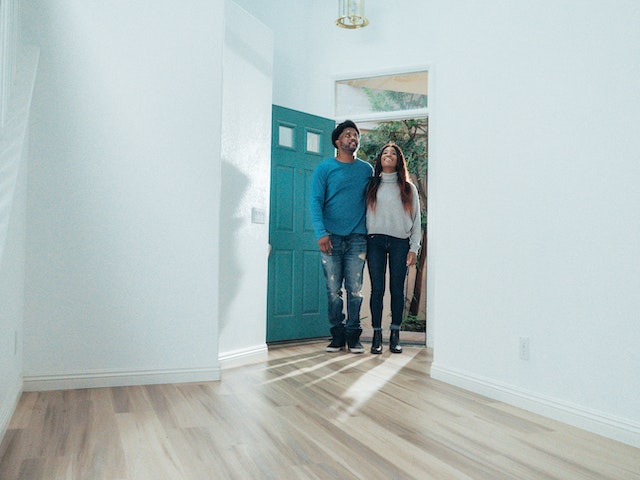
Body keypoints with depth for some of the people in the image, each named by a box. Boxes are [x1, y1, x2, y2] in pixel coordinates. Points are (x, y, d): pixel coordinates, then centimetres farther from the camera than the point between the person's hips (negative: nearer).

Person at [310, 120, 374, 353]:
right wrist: (321, 233, -15)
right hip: (331, 237, -1)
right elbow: (316, 202, -3)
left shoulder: (367, 169, 13)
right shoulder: (324, 168, 4)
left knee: (355, 289, 1)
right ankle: (337, 335, 13)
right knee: (333, 289, 2)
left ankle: (353, 335, 11)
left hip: (357, 237, 2)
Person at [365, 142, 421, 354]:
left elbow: (416, 220, 9)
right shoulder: (372, 186, 12)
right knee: (377, 289, -2)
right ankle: (377, 336, 4)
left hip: (400, 243, 0)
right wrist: (362, 243, -1)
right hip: (375, 241, 0)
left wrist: (414, 248, 0)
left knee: (397, 289, 1)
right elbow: (363, 214, 8)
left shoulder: (408, 188, 12)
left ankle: (395, 336, 9)